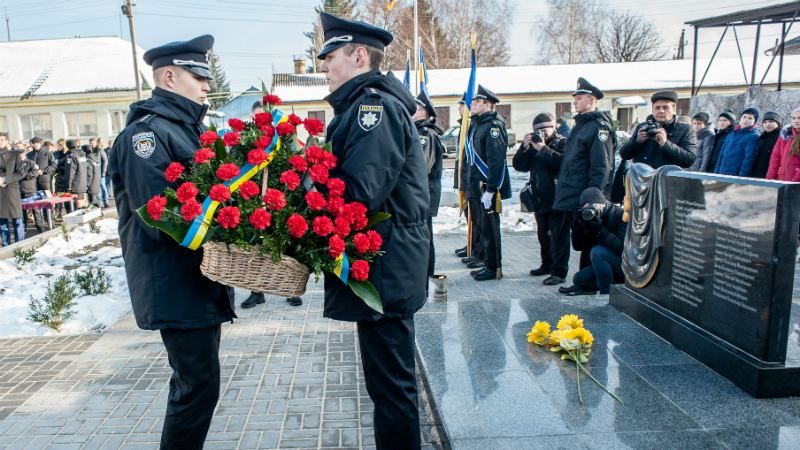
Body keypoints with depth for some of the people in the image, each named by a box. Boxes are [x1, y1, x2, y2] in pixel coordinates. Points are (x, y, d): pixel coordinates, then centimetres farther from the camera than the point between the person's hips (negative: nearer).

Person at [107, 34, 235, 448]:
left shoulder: (192, 129, 15)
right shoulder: (146, 132, -14)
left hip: (202, 280, 9)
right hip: (176, 286, -9)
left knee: (194, 380, 19)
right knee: (199, 384, -4)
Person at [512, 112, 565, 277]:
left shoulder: (562, 142, -3)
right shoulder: (534, 144, 15)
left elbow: (562, 161, -24)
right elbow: (519, 165, 7)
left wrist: (543, 149, -21)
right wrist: (524, 147, -6)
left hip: (556, 198, -6)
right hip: (539, 198, 6)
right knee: (543, 234, 13)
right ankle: (547, 264, 24)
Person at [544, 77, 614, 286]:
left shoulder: (599, 127, -13)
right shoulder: (579, 125, 17)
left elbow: (601, 168, -20)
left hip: (582, 198, -9)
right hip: (565, 195, 9)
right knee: (558, 231, 14)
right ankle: (558, 273, 28)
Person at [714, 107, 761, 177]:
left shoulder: (754, 136, -4)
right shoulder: (731, 135, 18)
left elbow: (749, 158, -13)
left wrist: (741, 178, -20)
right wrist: (716, 173, 9)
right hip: (722, 175, 7)